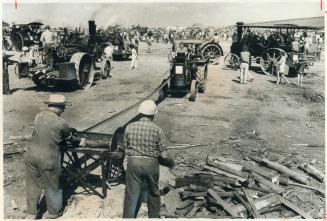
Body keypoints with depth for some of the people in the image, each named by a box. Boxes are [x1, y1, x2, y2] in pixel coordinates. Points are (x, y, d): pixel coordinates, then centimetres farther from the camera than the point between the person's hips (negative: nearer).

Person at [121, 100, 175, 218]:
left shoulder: (129, 127, -4)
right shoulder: (157, 130, -10)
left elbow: (125, 149, 4)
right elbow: (163, 154, -8)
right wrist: (171, 163, 12)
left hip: (133, 163, 1)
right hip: (151, 164, 0)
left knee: (131, 195, 9)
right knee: (153, 193, 21)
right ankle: (154, 217, 36)